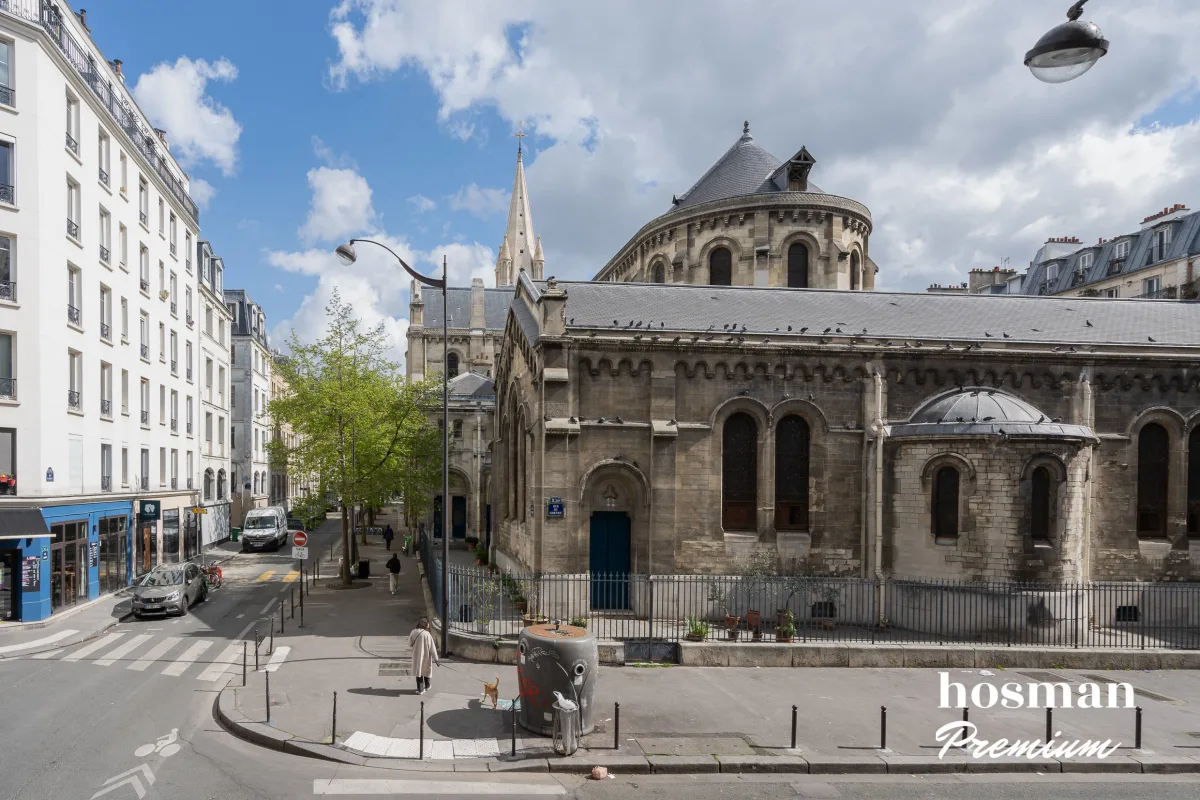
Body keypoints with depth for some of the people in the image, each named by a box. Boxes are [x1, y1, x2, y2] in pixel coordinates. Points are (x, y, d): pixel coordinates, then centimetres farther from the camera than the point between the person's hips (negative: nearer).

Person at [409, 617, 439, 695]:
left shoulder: (414, 632, -10)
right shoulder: (427, 634, -19)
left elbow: (410, 643, 5)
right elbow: (432, 648, -15)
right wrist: (436, 659, -10)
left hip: (417, 657, 2)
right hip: (426, 656, -2)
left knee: (418, 671, 12)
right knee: (426, 670, 19)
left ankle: (420, 689, 12)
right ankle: (427, 686, 36)